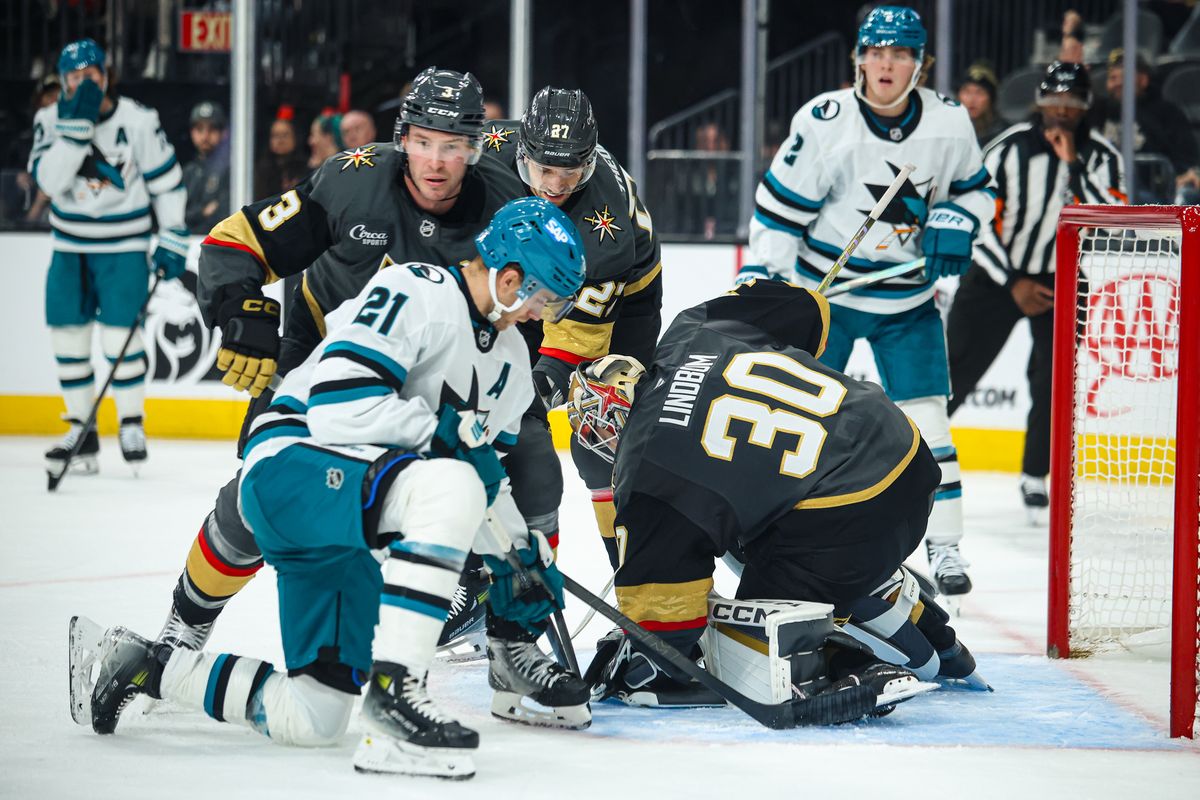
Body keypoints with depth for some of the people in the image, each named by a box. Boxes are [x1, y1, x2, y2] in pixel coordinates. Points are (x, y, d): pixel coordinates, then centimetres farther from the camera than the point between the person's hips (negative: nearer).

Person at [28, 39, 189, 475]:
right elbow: (50, 180, -19)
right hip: (70, 245, 3)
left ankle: (131, 426, 3)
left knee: (119, 334, -12)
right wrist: (75, 126, -26)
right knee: (67, 336, 2)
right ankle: (82, 431, 13)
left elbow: (167, 181, -3)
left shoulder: (138, 121, -11)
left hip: (123, 246, -3)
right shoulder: (51, 120, -4)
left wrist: (172, 240, -5)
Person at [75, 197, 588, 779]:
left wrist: (521, 556, 19)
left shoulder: (509, 357, 15)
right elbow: (339, 406, -24)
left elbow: (483, 465, 26)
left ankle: (146, 666, 21)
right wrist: (447, 431, -17)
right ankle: (392, 683, -37)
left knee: (311, 720, 2)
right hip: (294, 463, -10)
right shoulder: (415, 293, -15)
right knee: (448, 486, -38)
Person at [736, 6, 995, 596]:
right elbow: (780, 206, -12)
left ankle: (944, 545, 5)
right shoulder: (824, 122, -17)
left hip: (908, 300, 2)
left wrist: (954, 221, -11)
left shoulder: (949, 122, -7)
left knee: (925, 417, -3)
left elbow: (974, 188, 9)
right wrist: (757, 280, -15)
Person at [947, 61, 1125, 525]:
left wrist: (1074, 165, -28)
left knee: (1053, 381, -9)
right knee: (955, 371, -4)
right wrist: (1014, 283, -13)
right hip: (998, 273, -1)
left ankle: (1035, 480, 5)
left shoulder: (1101, 157, -8)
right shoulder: (1012, 148, -13)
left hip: (1064, 281, 1)